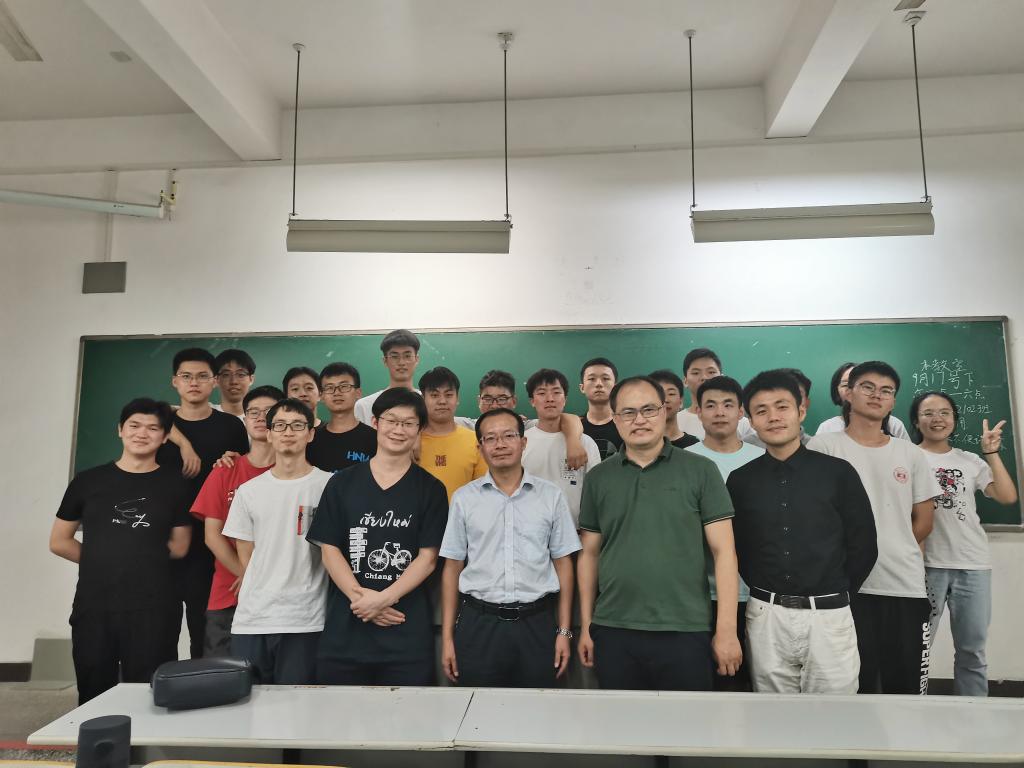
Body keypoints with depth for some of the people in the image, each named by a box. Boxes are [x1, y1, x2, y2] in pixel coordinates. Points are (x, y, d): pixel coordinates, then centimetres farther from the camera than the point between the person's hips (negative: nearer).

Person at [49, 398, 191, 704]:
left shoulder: (174, 483, 2)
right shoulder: (88, 480, 6)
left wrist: (110, 556, 6)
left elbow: (180, 547, 4)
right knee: (93, 700, 12)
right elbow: (59, 542, 10)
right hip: (92, 607, 2)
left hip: (151, 609, -1)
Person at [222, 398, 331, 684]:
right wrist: (263, 594, 4)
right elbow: (246, 556, 11)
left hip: (306, 621, -3)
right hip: (251, 620, 3)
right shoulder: (248, 491, 8)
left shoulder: (329, 485, -3)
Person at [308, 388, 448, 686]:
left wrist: (383, 598, -14)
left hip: (408, 630, -1)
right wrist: (359, 597, -12)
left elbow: (428, 557, -3)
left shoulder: (431, 489, 2)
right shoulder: (342, 483, 6)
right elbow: (329, 549, 2)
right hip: (345, 626, 1)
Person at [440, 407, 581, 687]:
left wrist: (564, 631, 2)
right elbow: (452, 567, 4)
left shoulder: (551, 496, 2)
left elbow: (563, 563, 5)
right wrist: (447, 636, 2)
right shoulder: (464, 498, 2)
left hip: (537, 623, 0)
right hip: (478, 623, 0)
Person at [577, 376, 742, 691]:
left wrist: (726, 630, -7)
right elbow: (589, 554, 9)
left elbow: (723, 551, -3)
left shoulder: (700, 470, -2)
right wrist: (586, 626, 7)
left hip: (685, 631, -2)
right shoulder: (598, 478, 5)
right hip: (613, 632, 2)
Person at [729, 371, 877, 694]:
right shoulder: (740, 480, 2)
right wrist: (766, 593, 6)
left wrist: (835, 594, 6)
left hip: (829, 616, -1)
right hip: (765, 617, 2)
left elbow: (864, 547, 4)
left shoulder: (838, 472, -2)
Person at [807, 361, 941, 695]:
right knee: (853, 687, 2)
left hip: (906, 586, 4)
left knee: (908, 688, 8)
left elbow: (924, 521, 15)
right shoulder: (823, 446, -1)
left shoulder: (911, 454, 12)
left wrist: (895, 553, 8)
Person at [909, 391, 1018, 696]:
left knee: (972, 650, 11)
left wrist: (991, 453, -3)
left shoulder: (971, 461, 13)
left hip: (974, 564, 4)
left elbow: (1008, 497, 1)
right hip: (927, 565, -3)